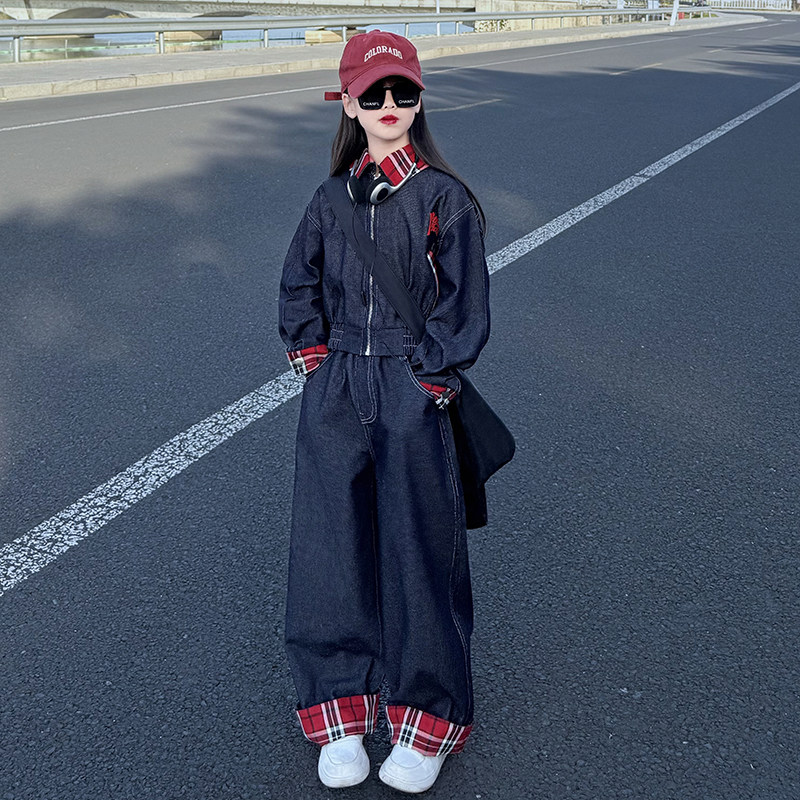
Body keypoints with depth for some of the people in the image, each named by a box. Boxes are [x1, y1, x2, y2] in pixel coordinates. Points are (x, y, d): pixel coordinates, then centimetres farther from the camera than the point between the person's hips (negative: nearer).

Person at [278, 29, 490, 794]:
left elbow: (463, 306, -5)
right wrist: (314, 363, 4)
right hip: (334, 394, 4)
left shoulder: (444, 197, -3)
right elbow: (299, 288, 16)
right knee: (330, 546, 6)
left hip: (414, 395, -3)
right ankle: (340, 710, 25)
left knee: (420, 550, 3)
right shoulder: (331, 200, 7)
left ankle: (428, 719, 22)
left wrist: (425, 385, -9)